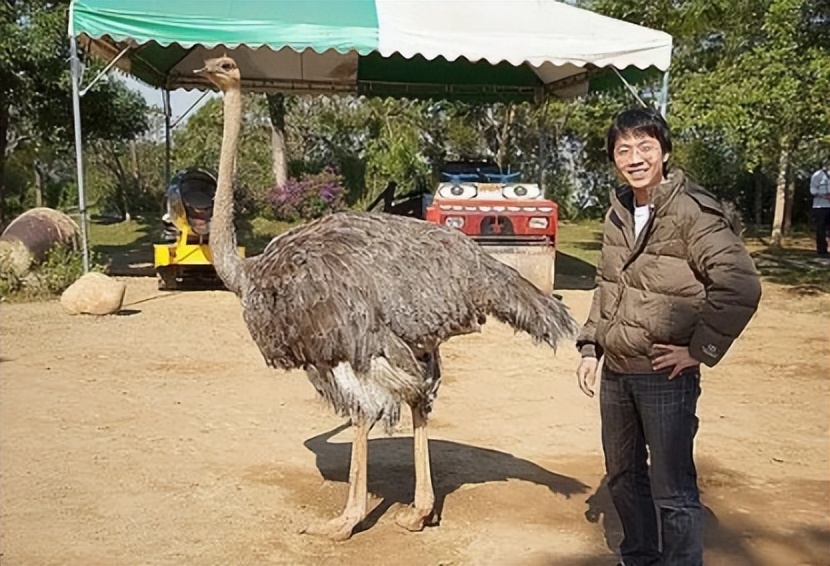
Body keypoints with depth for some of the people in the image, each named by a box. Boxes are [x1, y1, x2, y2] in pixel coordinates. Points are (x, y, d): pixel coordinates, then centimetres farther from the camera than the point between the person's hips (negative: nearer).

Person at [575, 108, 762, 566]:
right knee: (622, 477, 21)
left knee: (672, 492, 1)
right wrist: (591, 346, 10)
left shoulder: (692, 211, -15)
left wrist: (700, 349, -16)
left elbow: (741, 286, -21)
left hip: (665, 376, -7)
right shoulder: (618, 213, 6)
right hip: (615, 373, 7)